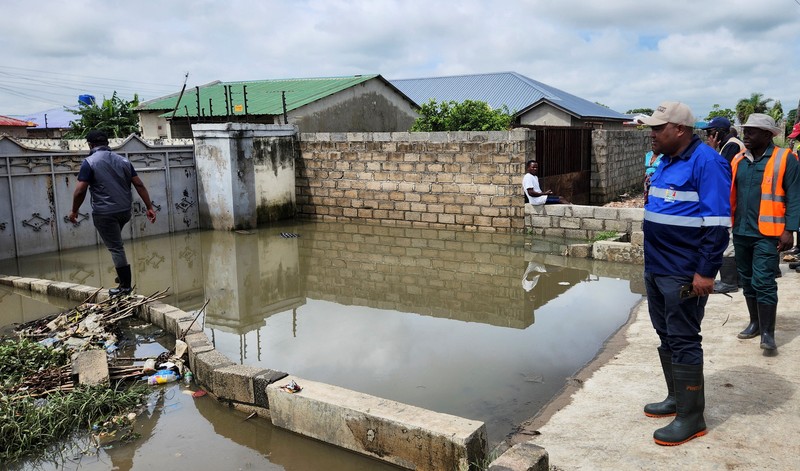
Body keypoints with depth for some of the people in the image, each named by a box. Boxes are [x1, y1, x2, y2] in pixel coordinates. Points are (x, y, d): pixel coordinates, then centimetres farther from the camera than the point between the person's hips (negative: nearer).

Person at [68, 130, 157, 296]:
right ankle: (123, 276, 25)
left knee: (116, 248, 0)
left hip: (105, 213, -6)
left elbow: (80, 191, -12)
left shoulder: (89, 162, -7)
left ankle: (125, 286, 5)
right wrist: (149, 207, 5)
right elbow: (139, 185, 4)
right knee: (115, 243, 27)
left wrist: (74, 211, 3)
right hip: (125, 211, 6)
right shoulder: (123, 160, 8)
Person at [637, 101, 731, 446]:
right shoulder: (666, 162, 13)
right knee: (666, 335, 17)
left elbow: (717, 223, -19)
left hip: (683, 273, -9)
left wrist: (706, 272, -20)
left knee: (683, 341, -2)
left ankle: (691, 417, 9)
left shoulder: (706, 162, -15)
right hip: (657, 268, 9)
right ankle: (676, 397, 31)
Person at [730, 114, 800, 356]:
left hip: (767, 233, -6)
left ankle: (768, 334, -1)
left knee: (763, 283, -8)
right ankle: (755, 323, 29)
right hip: (741, 232, 6)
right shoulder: (738, 160, 10)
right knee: (747, 281, 14)